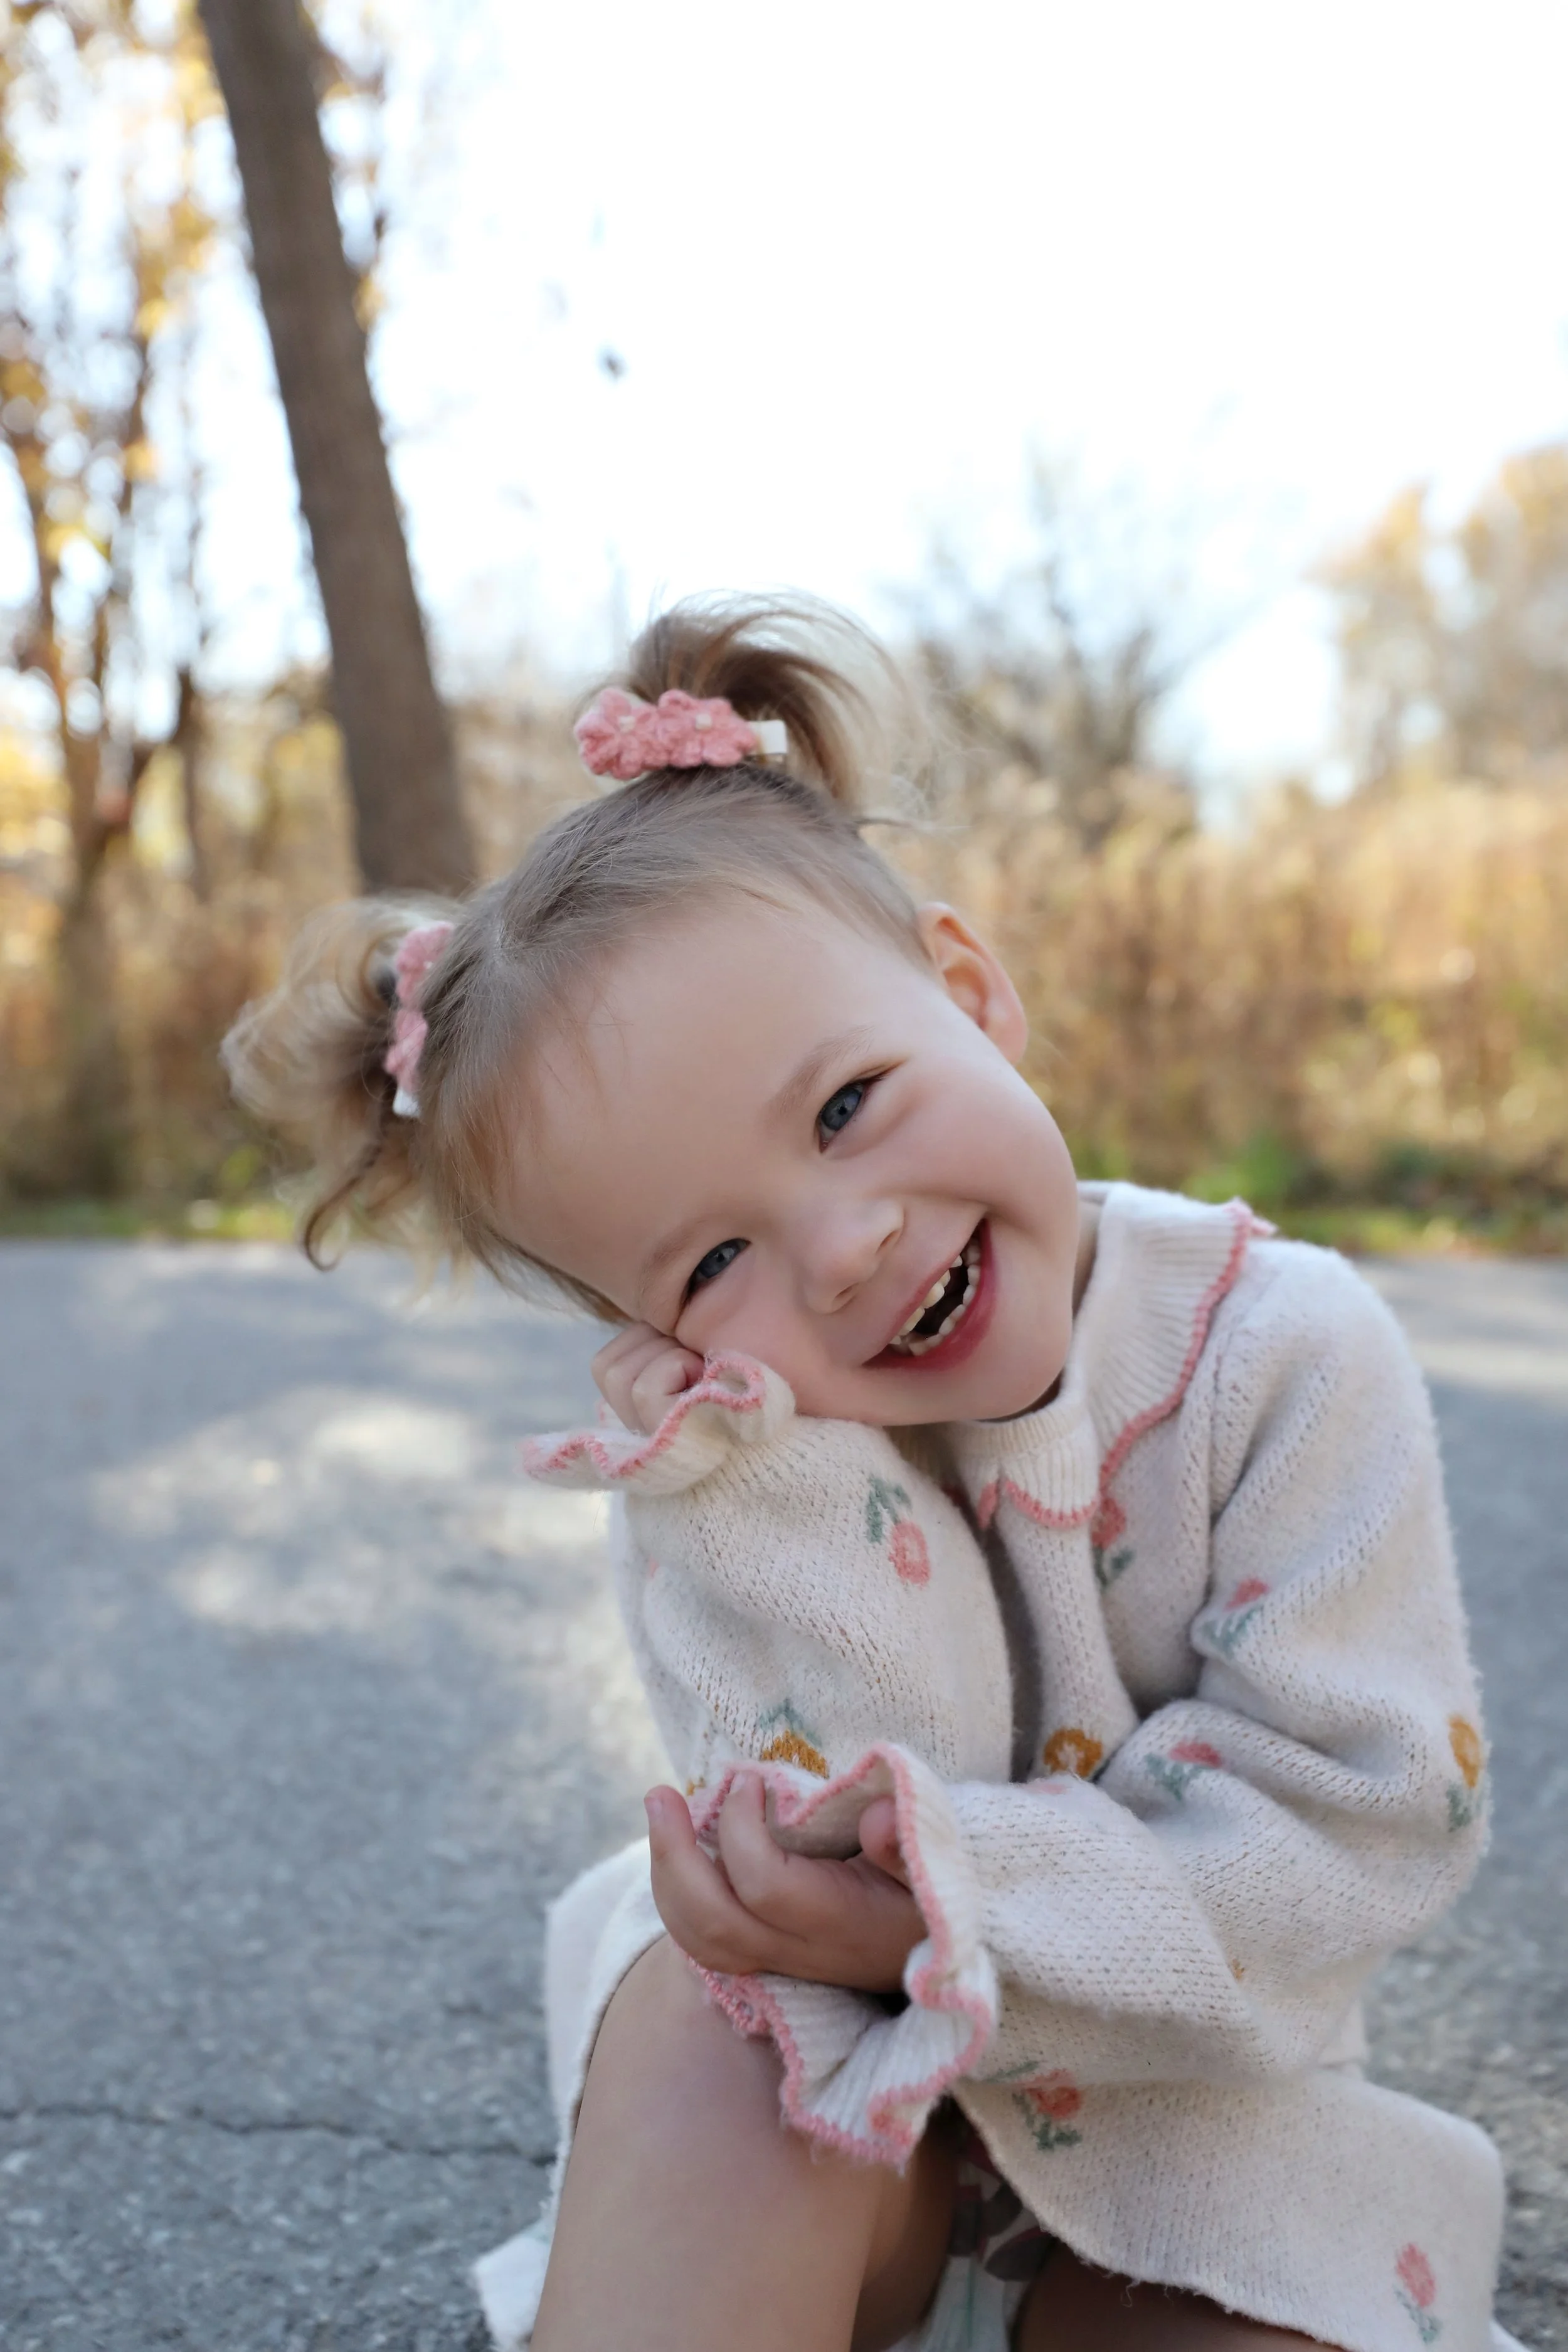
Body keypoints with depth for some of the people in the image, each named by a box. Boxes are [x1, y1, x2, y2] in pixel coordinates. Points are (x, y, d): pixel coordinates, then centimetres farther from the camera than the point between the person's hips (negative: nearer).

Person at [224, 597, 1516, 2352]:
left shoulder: (1291, 1356, -20)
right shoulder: (735, 1462, -17)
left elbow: (1371, 1816, -22)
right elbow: (837, 1846, -26)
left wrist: (947, 1911, -34)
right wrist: (762, 1476, -38)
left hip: (1193, 2102, 2)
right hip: (819, 2128, -1)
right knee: (706, 2029, -34)